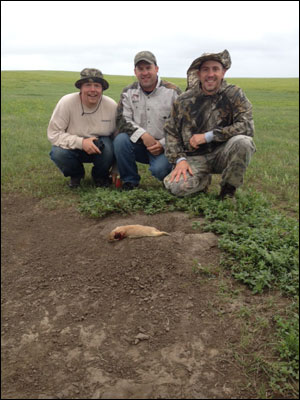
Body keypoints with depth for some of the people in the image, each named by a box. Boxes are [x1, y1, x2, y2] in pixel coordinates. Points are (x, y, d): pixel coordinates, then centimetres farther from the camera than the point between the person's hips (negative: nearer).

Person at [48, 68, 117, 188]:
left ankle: (100, 176, 2)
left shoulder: (112, 105, -14)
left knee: (108, 146, -33)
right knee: (58, 152, -32)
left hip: (99, 149, 1)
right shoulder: (66, 102, -19)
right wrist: (81, 142, -32)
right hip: (74, 147, 0)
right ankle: (76, 174, 5)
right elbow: (53, 133, -18)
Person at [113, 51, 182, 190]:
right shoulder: (128, 92, 5)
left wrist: (163, 144, -15)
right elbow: (122, 120, -5)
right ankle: (130, 181, -7)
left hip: (164, 147, -3)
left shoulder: (172, 91, -3)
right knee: (120, 139, -27)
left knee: (159, 169, -32)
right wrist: (143, 135, -21)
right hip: (138, 143, 3)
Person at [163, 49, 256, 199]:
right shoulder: (184, 100, 2)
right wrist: (179, 159, -9)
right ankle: (203, 180, 11)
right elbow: (171, 132, 7)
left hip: (221, 153, -1)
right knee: (176, 186, -27)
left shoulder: (234, 94, -4)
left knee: (243, 142, -33)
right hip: (194, 157, 1)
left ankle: (228, 189, -7)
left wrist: (207, 136, -18)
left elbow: (246, 126, -16)